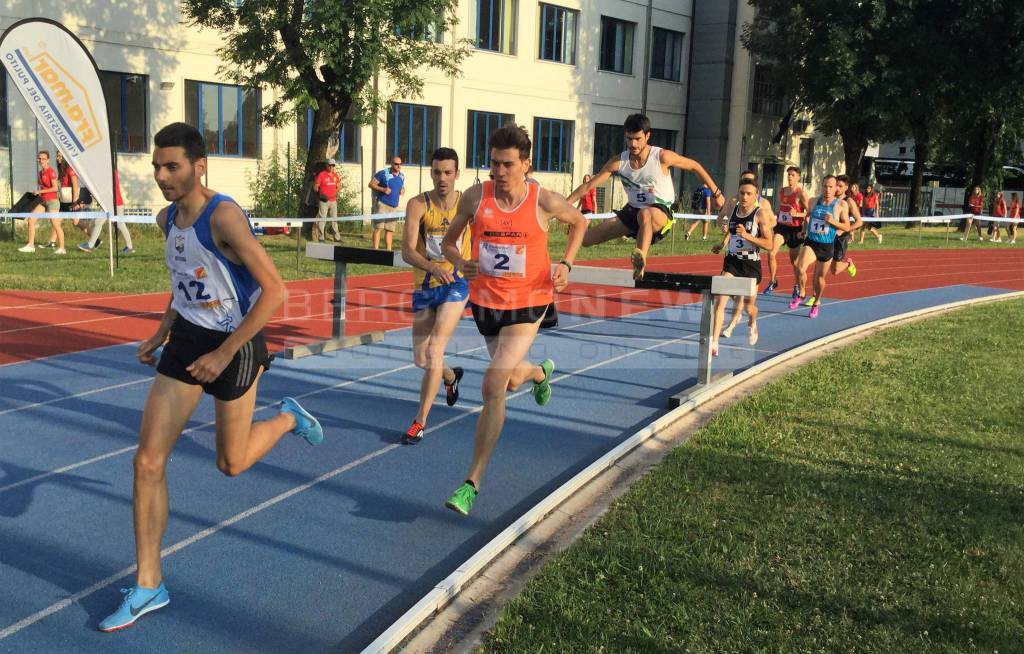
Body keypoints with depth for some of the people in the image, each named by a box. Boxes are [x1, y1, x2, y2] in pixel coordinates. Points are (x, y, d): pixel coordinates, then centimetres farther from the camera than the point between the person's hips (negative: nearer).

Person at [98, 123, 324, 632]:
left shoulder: (224, 217, -22)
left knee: (231, 464, 10)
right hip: (185, 341, 7)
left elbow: (274, 288, -24)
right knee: (148, 462, -1)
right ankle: (148, 586, 11)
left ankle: (288, 418, 41)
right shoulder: (167, 218, 3)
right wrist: (161, 332, 12)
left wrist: (223, 354, -23)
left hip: (234, 346, -7)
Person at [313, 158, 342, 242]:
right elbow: (315, 187, -7)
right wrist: (320, 195, -15)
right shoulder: (322, 175, -8)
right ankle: (321, 237, 0)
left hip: (333, 201, 6)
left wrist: (336, 193, 13)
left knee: (334, 219, 11)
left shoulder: (335, 175, 8)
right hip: (323, 201, -6)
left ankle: (337, 237, 18)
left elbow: (338, 183, 25)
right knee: (322, 219, -4)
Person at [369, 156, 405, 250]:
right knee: (378, 227, -9)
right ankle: (375, 249, -9)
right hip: (382, 204, -5)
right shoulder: (383, 173, -6)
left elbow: (403, 188, 27)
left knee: (390, 229, 8)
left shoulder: (402, 176, 11)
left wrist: (403, 191, 2)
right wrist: (383, 189, -18)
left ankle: (389, 249, 14)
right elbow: (371, 184, -4)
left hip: (394, 206, 5)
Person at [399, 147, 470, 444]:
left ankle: (420, 420, -6)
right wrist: (433, 268, -34)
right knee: (420, 359, 10)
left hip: (456, 283, -2)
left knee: (434, 349, -17)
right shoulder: (418, 205, -8)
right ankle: (450, 376, 46)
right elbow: (407, 251, -18)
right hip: (425, 285, 2)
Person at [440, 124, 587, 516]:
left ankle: (472, 482, -9)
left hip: (529, 304, -4)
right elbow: (448, 242, 5)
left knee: (493, 385, -18)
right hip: (486, 302, 4)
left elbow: (579, 222, 10)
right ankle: (541, 372, 63)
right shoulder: (475, 197, -7)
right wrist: (459, 263, -18)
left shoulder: (544, 201, -11)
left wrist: (565, 263, -4)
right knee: (511, 381, 23)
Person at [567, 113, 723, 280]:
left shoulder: (662, 157, -13)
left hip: (661, 214, -4)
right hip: (632, 212, 5)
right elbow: (588, 185, -4)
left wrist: (716, 193, 6)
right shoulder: (619, 162, -6)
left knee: (645, 213, -44)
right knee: (585, 239, -4)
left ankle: (640, 258, -51)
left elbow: (695, 166, 1)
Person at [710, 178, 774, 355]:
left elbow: (769, 244, -17)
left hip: (751, 264, -3)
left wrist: (747, 236, -27)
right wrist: (722, 244, 11)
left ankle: (752, 326, 50)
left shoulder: (760, 214, -11)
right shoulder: (733, 209, 3)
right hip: (732, 261, 3)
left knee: (749, 306, 13)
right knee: (719, 300, -16)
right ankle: (714, 343, -18)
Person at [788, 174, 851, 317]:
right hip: (810, 242, 1)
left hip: (827, 246, -1)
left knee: (819, 277, 12)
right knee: (800, 268, -23)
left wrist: (833, 222, -21)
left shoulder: (841, 204, -6)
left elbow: (847, 227, -5)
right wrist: (804, 230, 13)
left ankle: (816, 303, 36)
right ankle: (800, 295, 1)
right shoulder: (814, 201, 3)